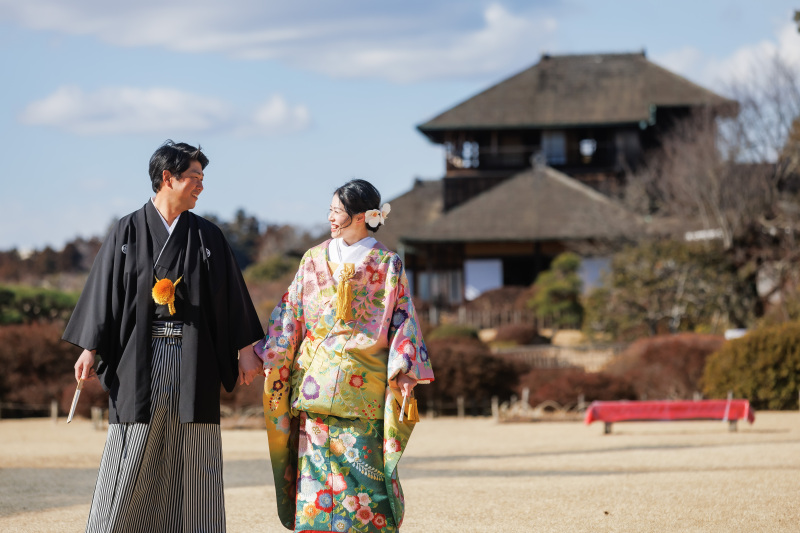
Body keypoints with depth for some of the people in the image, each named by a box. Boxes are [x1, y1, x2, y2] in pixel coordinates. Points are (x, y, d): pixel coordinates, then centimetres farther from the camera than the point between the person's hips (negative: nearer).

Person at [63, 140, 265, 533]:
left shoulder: (207, 236, 8)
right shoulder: (128, 231, 2)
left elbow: (231, 295, 10)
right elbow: (104, 288, 1)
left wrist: (246, 347, 4)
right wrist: (90, 349, -6)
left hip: (193, 358, 2)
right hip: (140, 354, -2)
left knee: (191, 455, 1)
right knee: (130, 458, -3)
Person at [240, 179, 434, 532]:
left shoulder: (388, 265, 3)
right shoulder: (315, 259, 11)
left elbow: (401, 321, 0)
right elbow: (291, 314, 12)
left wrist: (402, 372, -9)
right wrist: (270, 360, 6)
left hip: (362, 381, -3)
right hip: (316, 379, 3)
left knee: (363, 468, -5)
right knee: (316, 464, -1)